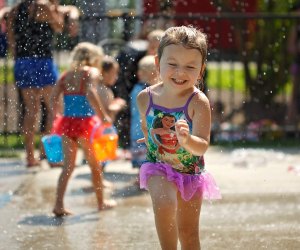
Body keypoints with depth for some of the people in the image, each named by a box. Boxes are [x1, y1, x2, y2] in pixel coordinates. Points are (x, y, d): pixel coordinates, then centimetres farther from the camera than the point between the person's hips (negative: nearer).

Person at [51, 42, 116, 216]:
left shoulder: (66, 75, 13)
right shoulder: (92, 72, -3)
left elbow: (54, 97, 2)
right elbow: (91, 93, -21)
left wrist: (57, 116, 10)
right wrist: (103, 116, -20)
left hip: (67, 122, 5)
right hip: (85, 121, -5)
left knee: (68, 165, 9)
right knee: (95, 164, 13)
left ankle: (59, 205, -3)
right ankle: (101, 202, 25)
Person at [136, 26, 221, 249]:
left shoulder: (198, 102, -21)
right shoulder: (146, 97, -11)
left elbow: (202, 147, -29)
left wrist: (186, 140, -46)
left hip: (190, 172, 0)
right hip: (159, 169, 1)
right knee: (164, 203, -29)